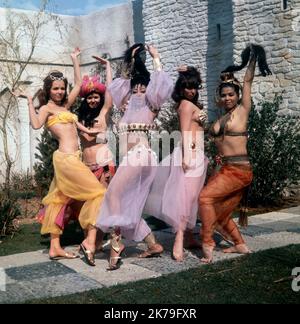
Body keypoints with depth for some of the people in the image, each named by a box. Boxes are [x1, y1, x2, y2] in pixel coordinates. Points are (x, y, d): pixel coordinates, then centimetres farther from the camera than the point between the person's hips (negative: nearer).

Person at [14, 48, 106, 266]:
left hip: (68, 158, 8)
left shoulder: (65, 106, 20)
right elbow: (36, 125, -22)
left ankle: (55, 248, 11)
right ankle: (90, 241, -14)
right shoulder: (47, 108, -1)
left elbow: (79, 84, 27)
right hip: (67, 157, -8)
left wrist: (75, 60, 31)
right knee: (98, 193, -11)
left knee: (59, 200, 8)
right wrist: (30, 102, -16)